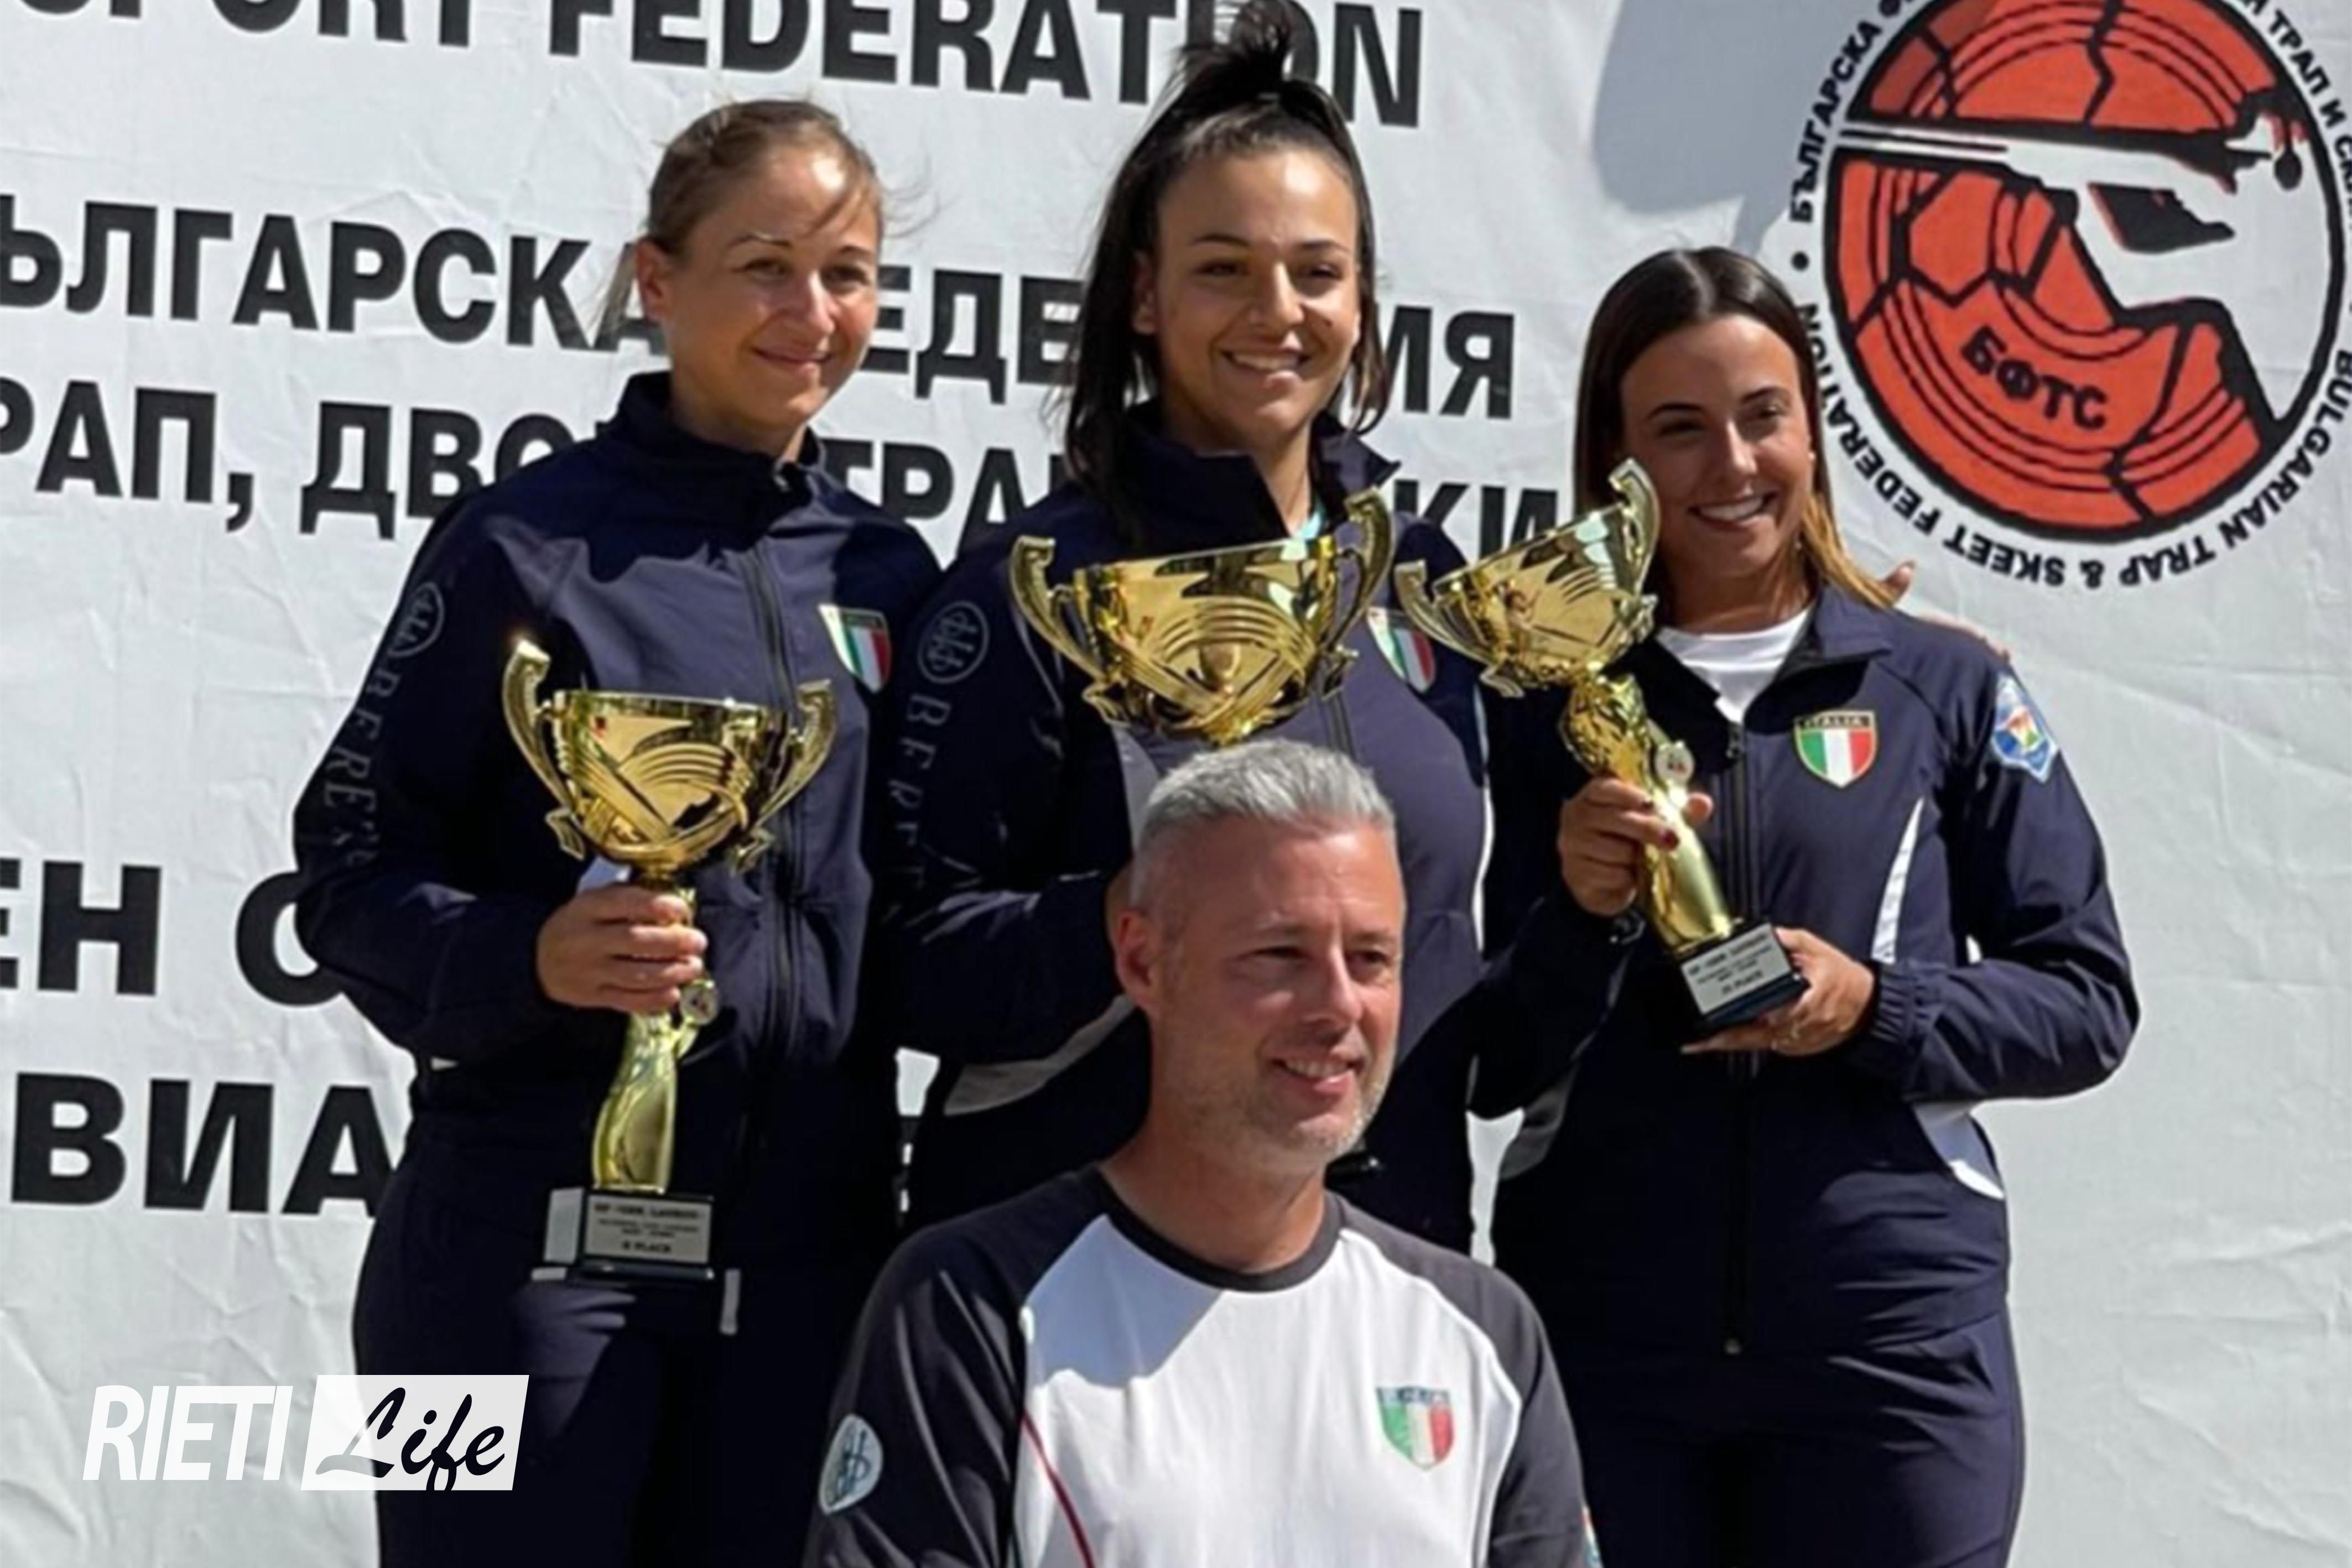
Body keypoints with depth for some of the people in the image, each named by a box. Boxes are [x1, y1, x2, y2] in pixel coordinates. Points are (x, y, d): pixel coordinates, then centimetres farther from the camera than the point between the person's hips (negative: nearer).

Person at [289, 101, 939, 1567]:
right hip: (547, 1213, -4)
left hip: (812, 1225, 5)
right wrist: (528, 957, -23)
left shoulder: (892, 573, 10)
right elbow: (355, 865, -6)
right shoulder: (529, 544, -5)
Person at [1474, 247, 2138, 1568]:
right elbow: (1491, 1071, 4)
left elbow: (2089, 1002, 4)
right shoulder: (1544, 704, 4)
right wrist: (1578, 914, -14)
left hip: (1893, 1343, -1)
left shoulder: (1947, 689, 3)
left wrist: (1873, 1007, -12)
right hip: (1595, 1345, 1)